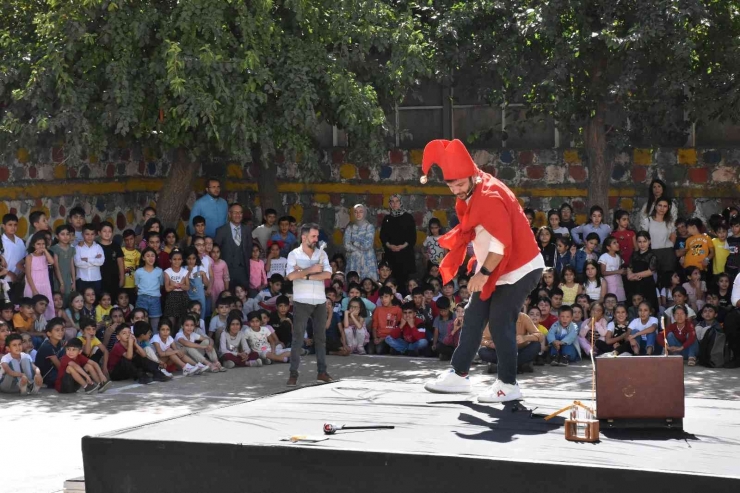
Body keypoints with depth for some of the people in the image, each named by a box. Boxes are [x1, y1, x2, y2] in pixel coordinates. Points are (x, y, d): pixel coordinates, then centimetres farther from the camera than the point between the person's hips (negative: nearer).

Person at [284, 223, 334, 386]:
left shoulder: (322, 254, 7)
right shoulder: (294, 254, -2)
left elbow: (328, 274, -7)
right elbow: (291, 276, -16)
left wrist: (305, 275, -13)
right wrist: (311, 270, -14)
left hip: (320, 302, 4)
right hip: (302, 302, -4)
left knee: (321, 337, 9)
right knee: (297, 338, -3)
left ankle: (322, 372, 16)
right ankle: (293, 374, -1)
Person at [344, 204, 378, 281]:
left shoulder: (369, 227, 1)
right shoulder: (350, 228, 9)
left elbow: (368, 245, -9)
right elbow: (347, 246, -1)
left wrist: (354, 243, 0)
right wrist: (361, 247, -5)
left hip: (367, 261, -2)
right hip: (353, 261, 2)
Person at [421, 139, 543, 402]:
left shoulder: (490, 198, -26)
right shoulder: (471, 195, 3)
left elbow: (501, 243, -29)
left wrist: (483, 273, -25)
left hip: (518, 269, -10)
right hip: (493, 270, 10)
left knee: (500, 324, -8)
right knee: (473, 318, 11)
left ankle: (508, 385, 1)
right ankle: (459, 374, 18)